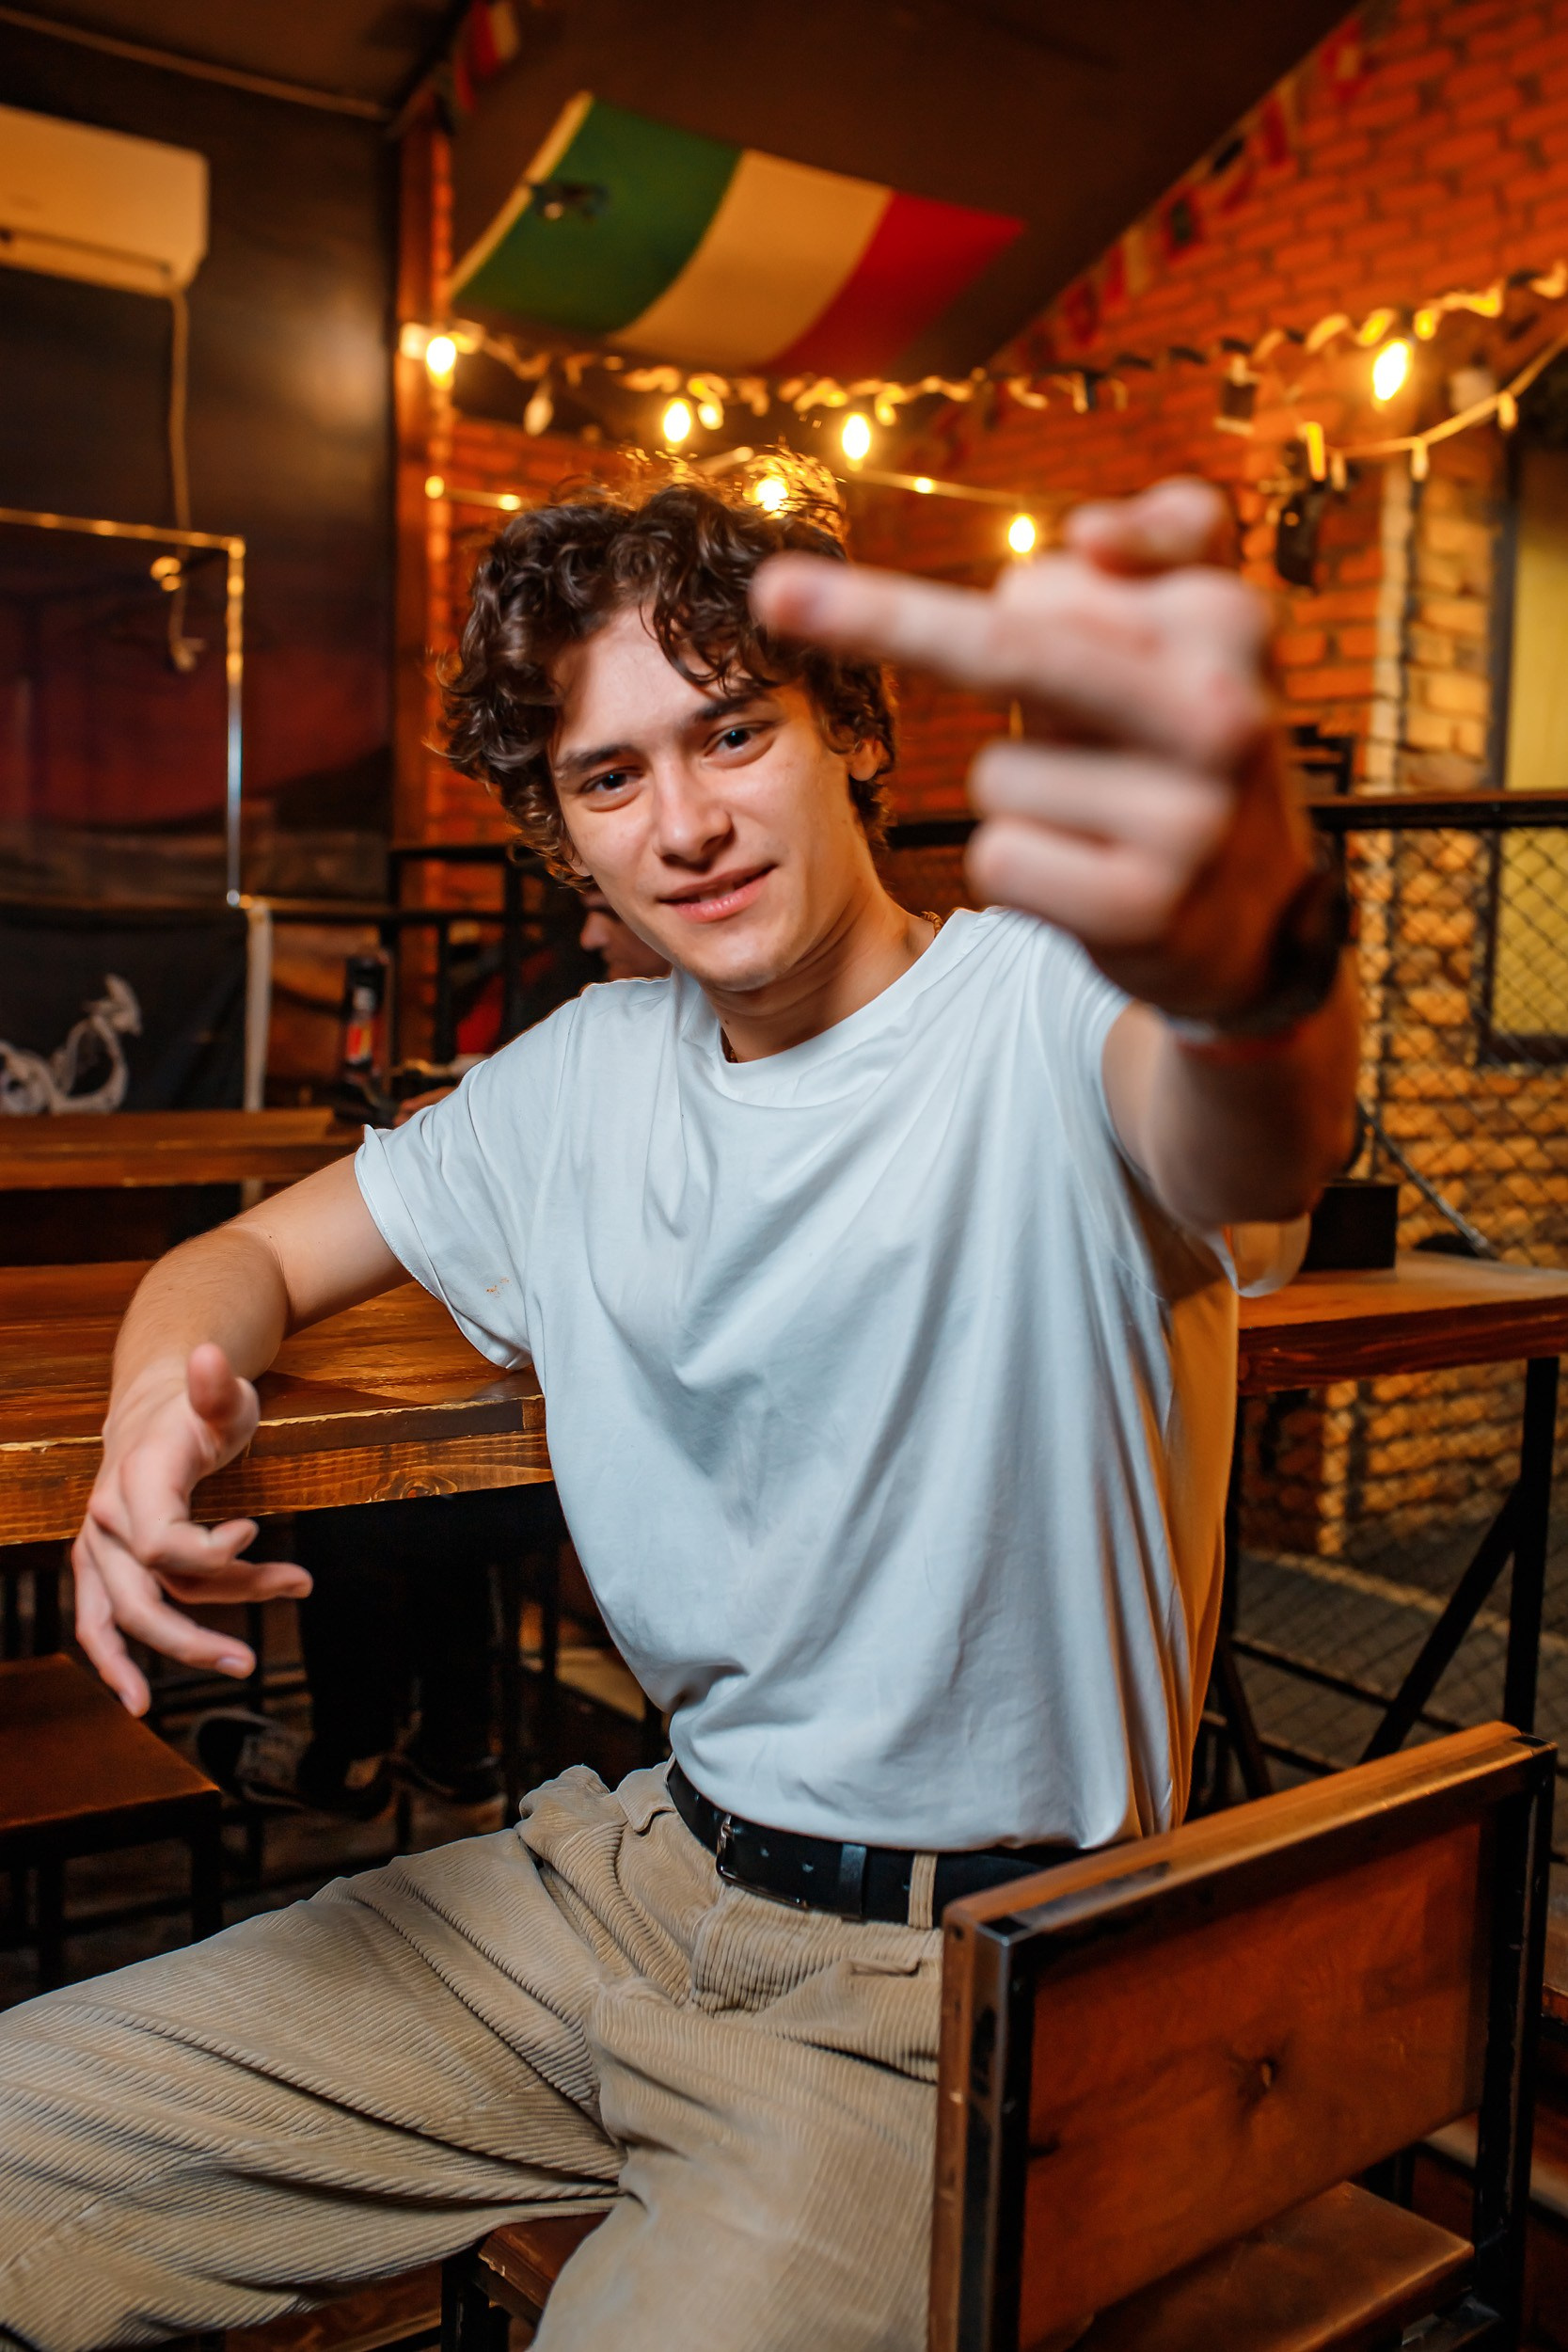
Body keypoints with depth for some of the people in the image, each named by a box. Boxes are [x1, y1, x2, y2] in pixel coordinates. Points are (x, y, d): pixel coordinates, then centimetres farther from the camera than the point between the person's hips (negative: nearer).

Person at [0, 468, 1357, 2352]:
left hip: (939, 1980, -5)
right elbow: (254, 1255, 14)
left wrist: (1251, 943, -64)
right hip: (645, 1866, 6)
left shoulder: (1041, 1008, -15)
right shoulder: (589, 1077, 6)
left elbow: (1255, 1148, -39)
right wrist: (160, 1398, -11)